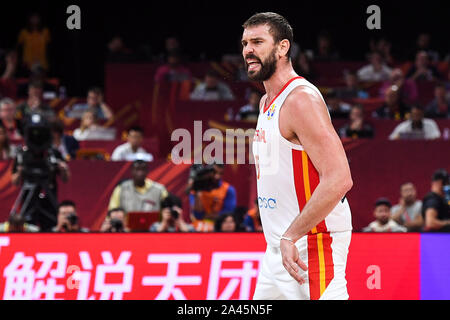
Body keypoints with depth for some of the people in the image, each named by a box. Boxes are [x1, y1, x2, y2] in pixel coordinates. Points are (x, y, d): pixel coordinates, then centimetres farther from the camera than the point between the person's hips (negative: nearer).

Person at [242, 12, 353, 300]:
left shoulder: (301, 99, -16)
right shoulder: (267, 102, 15)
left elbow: (339, 179, -25)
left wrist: (291, 236, -24)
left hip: (313, 244, -10)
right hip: (277, 248, 10)